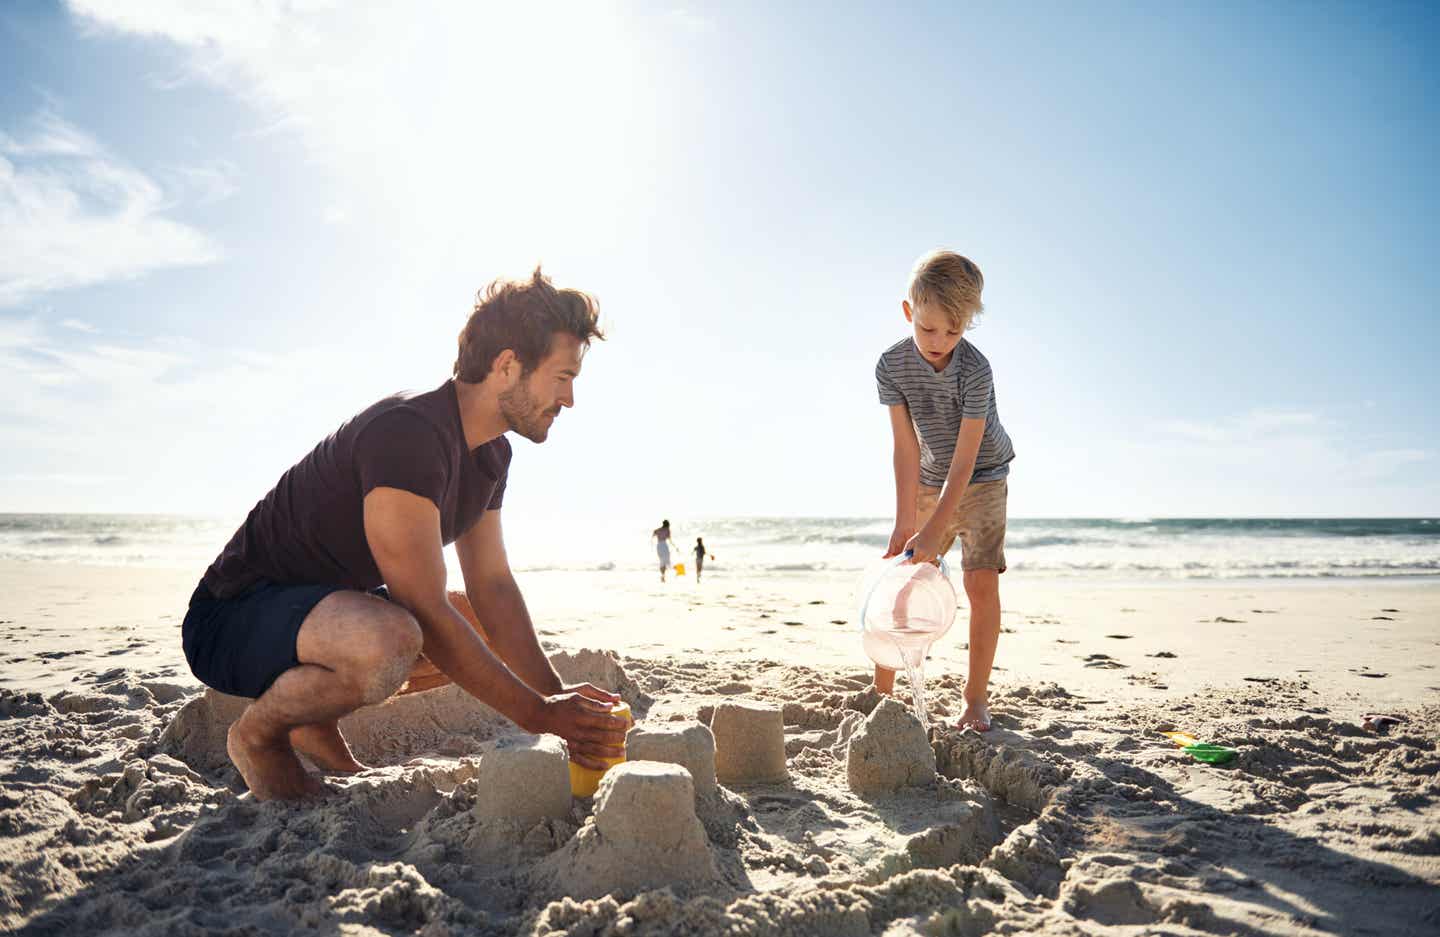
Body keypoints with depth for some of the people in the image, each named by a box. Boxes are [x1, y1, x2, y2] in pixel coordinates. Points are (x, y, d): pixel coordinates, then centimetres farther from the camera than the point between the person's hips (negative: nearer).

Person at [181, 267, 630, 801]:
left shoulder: (492, 454, 1)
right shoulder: (405, 435, -29)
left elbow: (492, 588, 3)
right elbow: (427, 614, -29)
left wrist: (557, 698, -5)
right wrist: (536, 714, -24)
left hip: (330, 604, 10)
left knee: (495, 631, 15)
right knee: (389, 640, -39)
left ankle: (314, 720, 12)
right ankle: (257, 732, -6)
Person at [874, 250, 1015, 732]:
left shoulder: (975, 371, -29)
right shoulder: (891, 365, -18)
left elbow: (964, 459, -29)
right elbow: (906, 446, -17)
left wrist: (934, 530, -32)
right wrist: (904, 521, -22)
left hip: (981, 479, -4)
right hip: (928, 479, 4)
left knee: (981, 581, -13)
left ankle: (976, 698, -2)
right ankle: (881, 688, 19)